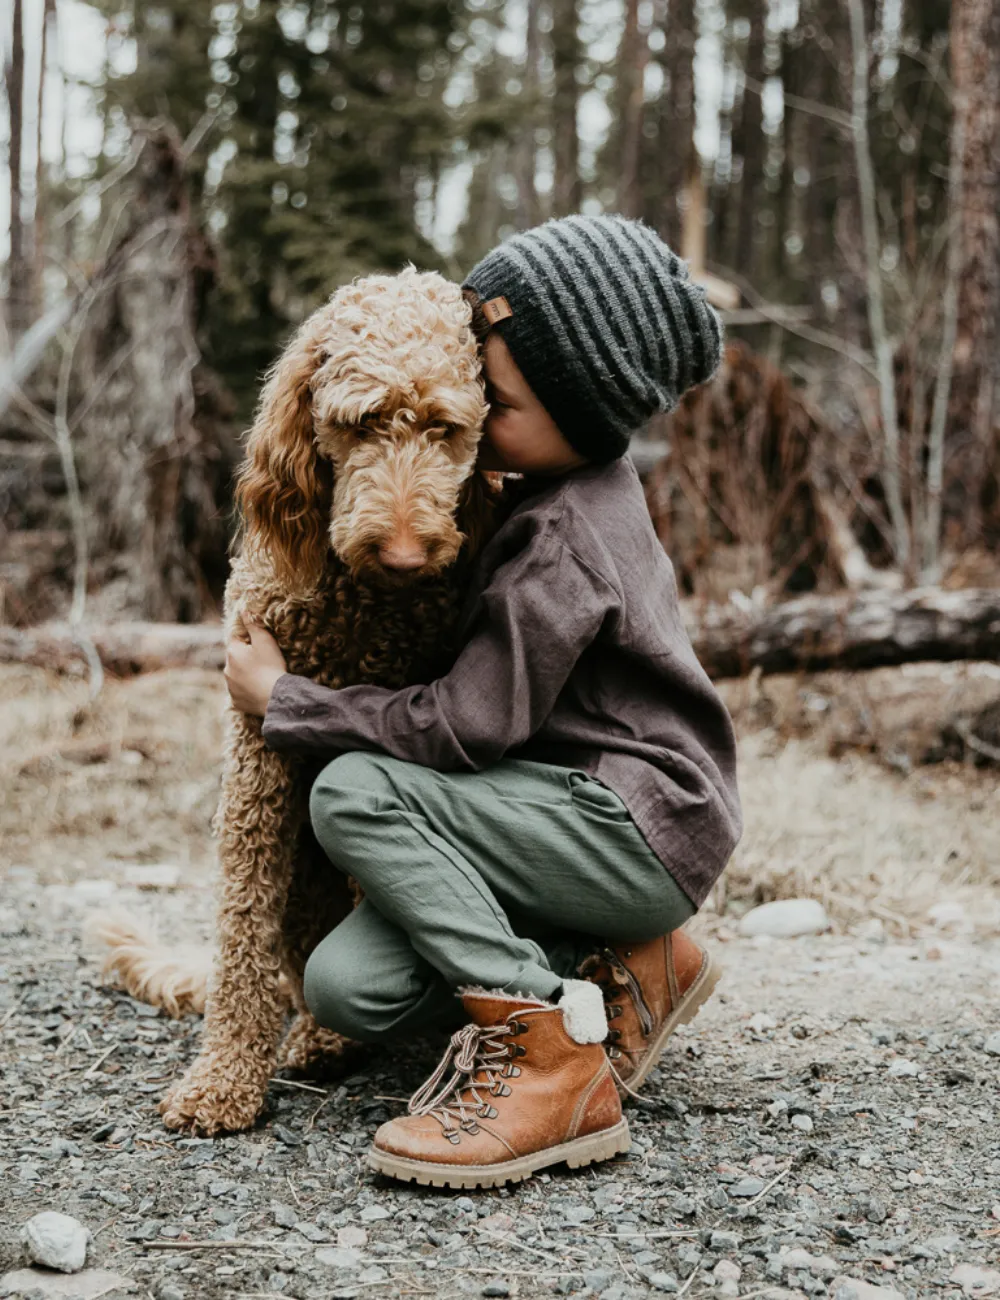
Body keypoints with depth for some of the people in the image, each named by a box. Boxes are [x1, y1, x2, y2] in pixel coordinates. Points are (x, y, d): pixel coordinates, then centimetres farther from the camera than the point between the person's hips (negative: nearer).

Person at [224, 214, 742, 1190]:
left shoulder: (564, 542, -21)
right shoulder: (585, 484, 8)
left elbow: (465, 726, -22)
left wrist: (284, 701, -11)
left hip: (642, 827, -8)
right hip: (599, 815, 9)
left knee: (353, 792, -25)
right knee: (347, 988, -9)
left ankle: (551, 1061, -19)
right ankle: (616, 967, 8)